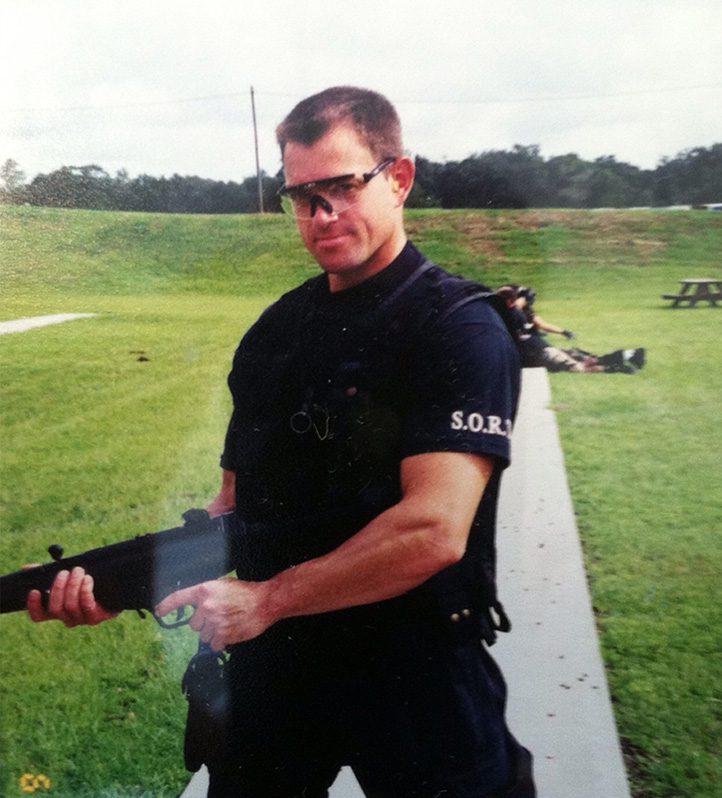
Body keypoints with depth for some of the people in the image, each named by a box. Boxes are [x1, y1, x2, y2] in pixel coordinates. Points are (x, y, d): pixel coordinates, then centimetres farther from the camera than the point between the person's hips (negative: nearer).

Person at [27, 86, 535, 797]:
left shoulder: (458, 327, -14)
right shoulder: (275, 331, 6)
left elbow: (433, 530, -25)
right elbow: (235, 505, 7)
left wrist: (267, 600, -17)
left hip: (415, 679, -5)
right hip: (271, 668, 6)